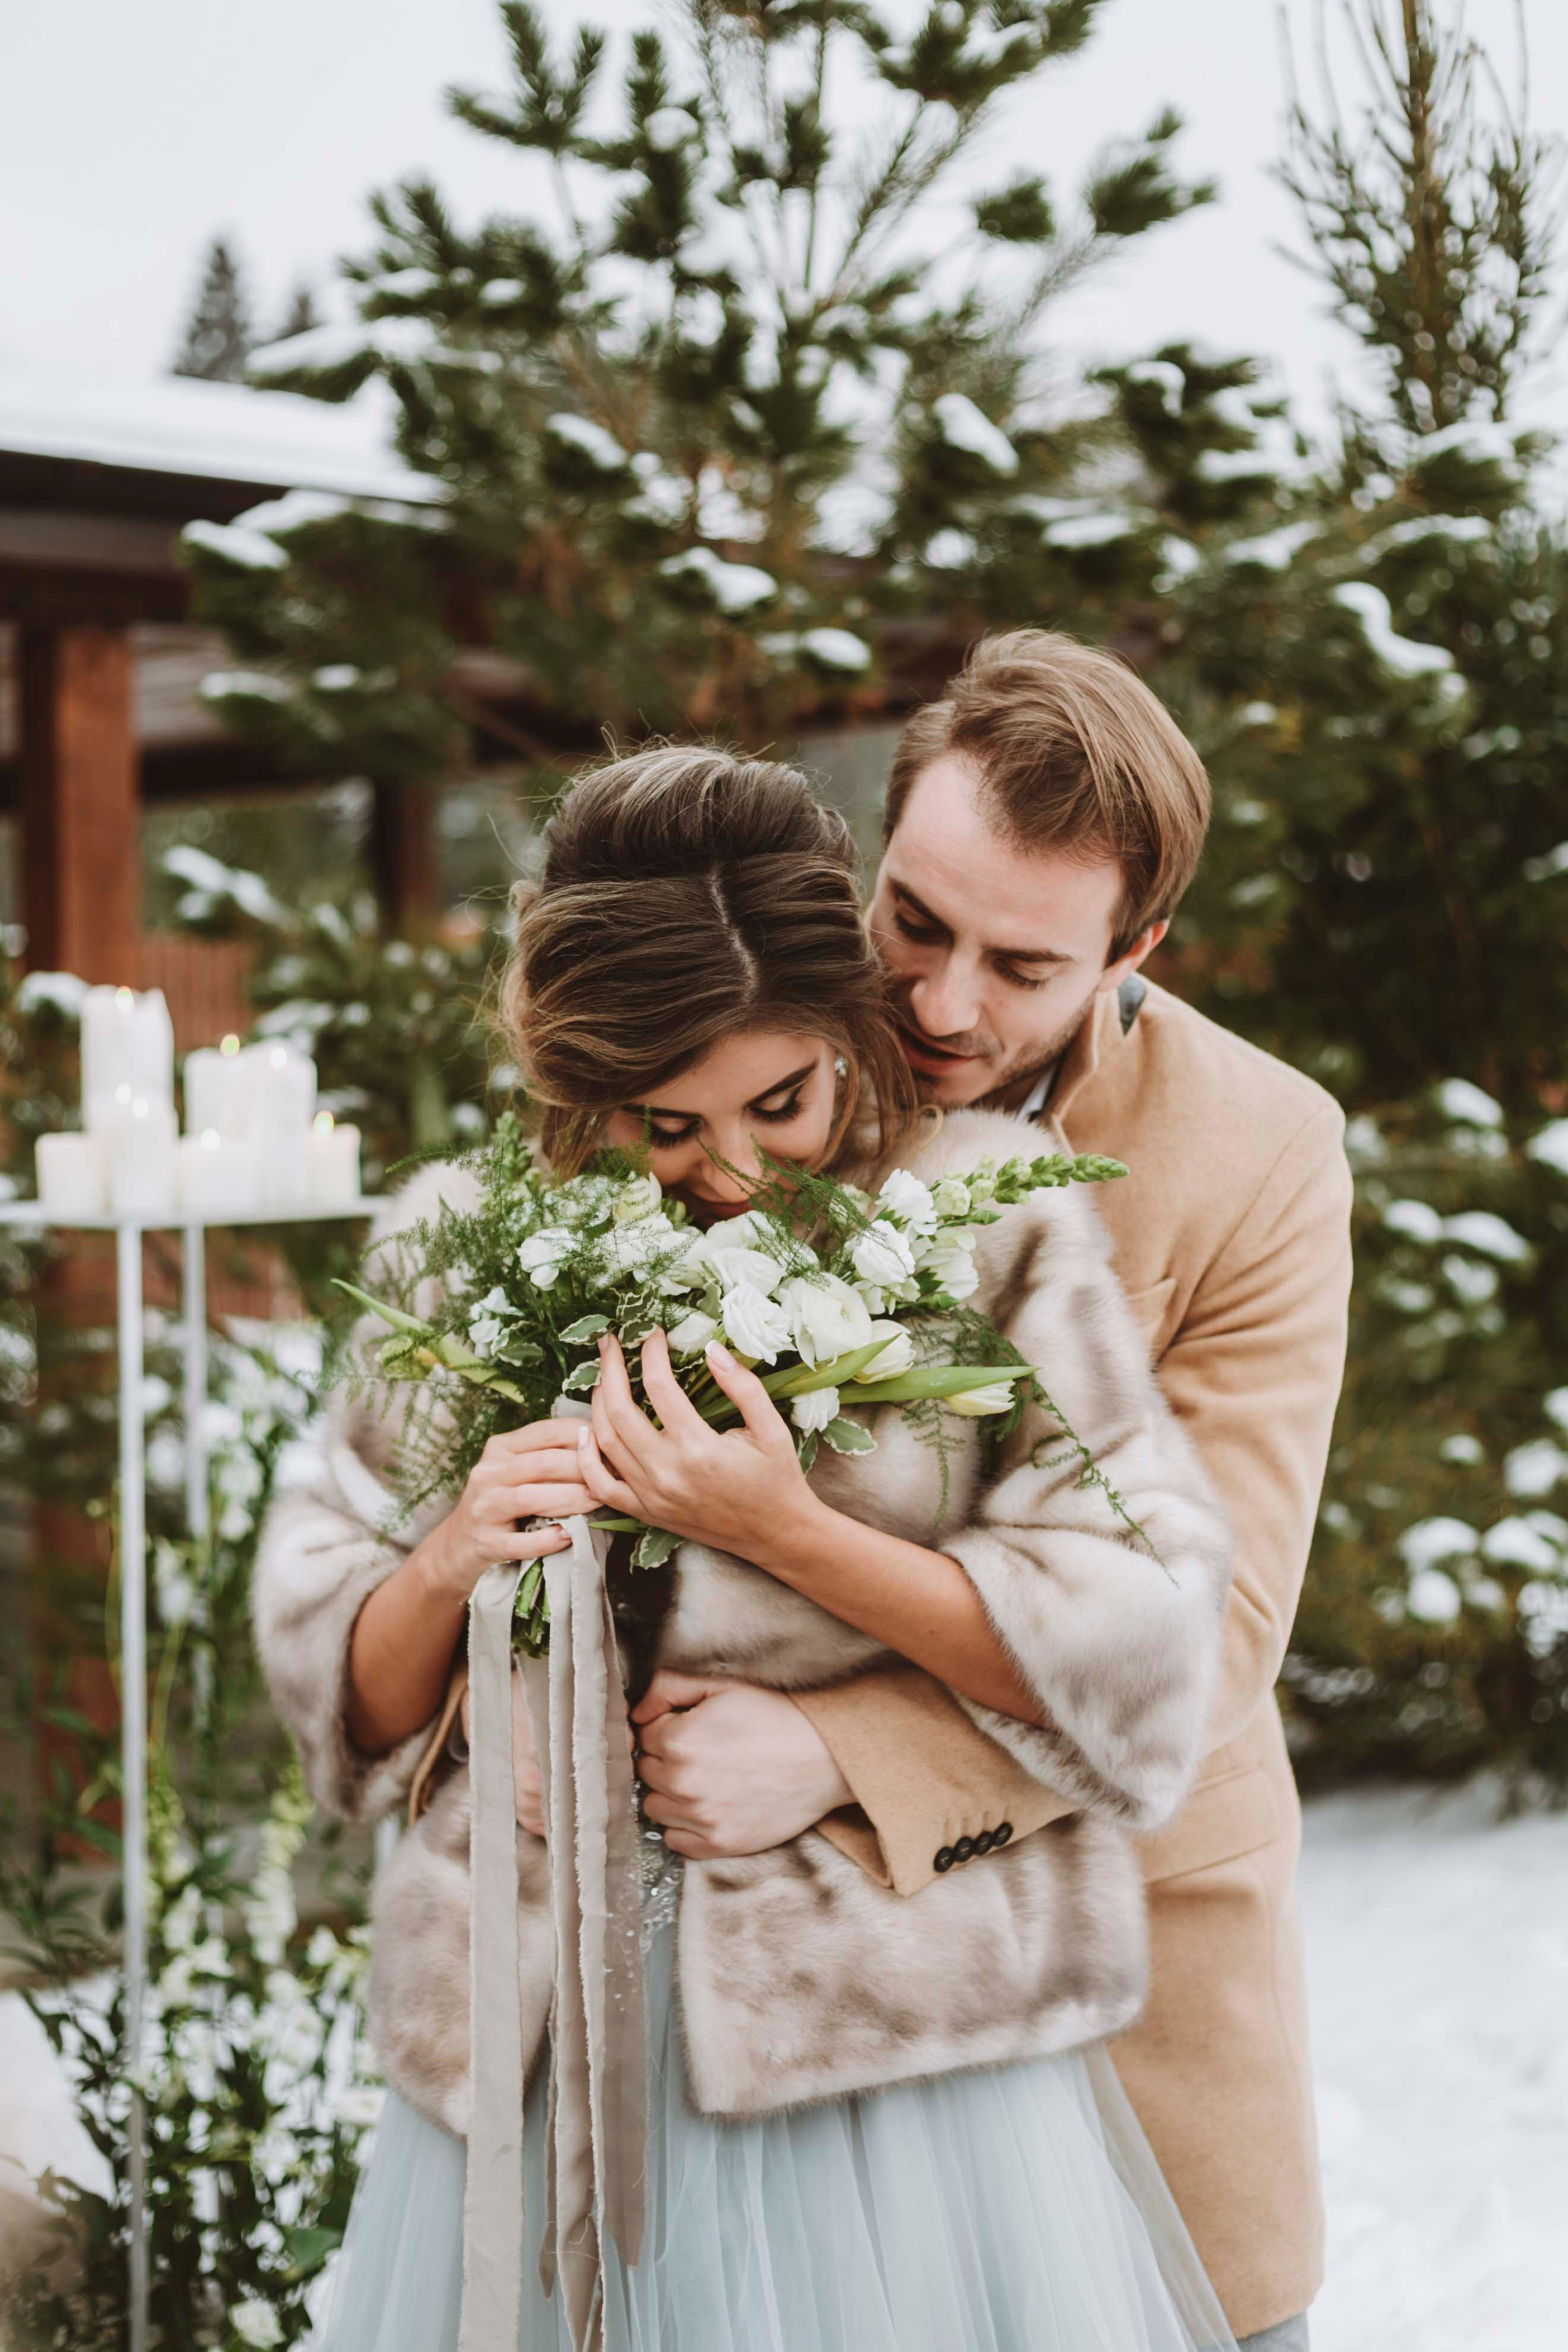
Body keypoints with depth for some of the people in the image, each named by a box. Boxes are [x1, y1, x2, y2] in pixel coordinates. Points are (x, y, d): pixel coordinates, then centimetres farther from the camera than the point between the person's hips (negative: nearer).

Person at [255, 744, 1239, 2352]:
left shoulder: (984, 1223, -3)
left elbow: (1147, 1641, -10)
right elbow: (342, 1696, 9)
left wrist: (788, 1533, -17)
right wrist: (449, 1564, -13)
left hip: (891, 2053, -2)